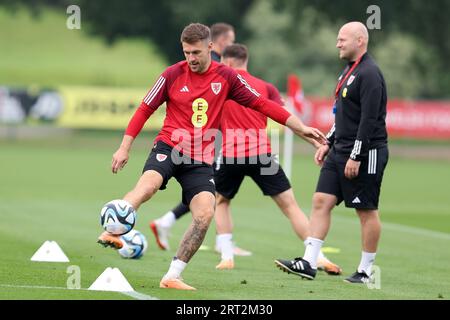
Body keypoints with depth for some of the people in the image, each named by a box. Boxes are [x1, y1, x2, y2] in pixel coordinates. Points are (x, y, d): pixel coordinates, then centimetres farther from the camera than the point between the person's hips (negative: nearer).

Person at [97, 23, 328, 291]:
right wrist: (125, 148, 0)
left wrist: (301, 127, 3)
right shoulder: (173, 75, -3)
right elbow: (145, 110, 4)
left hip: (201, 160, 2)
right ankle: (112, 232, -37)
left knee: (205, 215, -14)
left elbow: (261, 104, 5)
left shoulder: (226, 77, 2)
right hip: (169, 148, -2)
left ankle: (173, 276, -6)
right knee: (147, 186, -33)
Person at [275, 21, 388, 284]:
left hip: (365, 154, -10)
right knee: (321, 201, 2)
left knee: (367, 211, 0)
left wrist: (355, 157, -21)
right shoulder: (350, 71, 16)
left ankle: (366, 271, 8)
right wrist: (328, 143, 19)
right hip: (340, 151, 10)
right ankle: (309, 264, 0)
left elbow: (369, 120, -20)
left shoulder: (369, 74, -15)